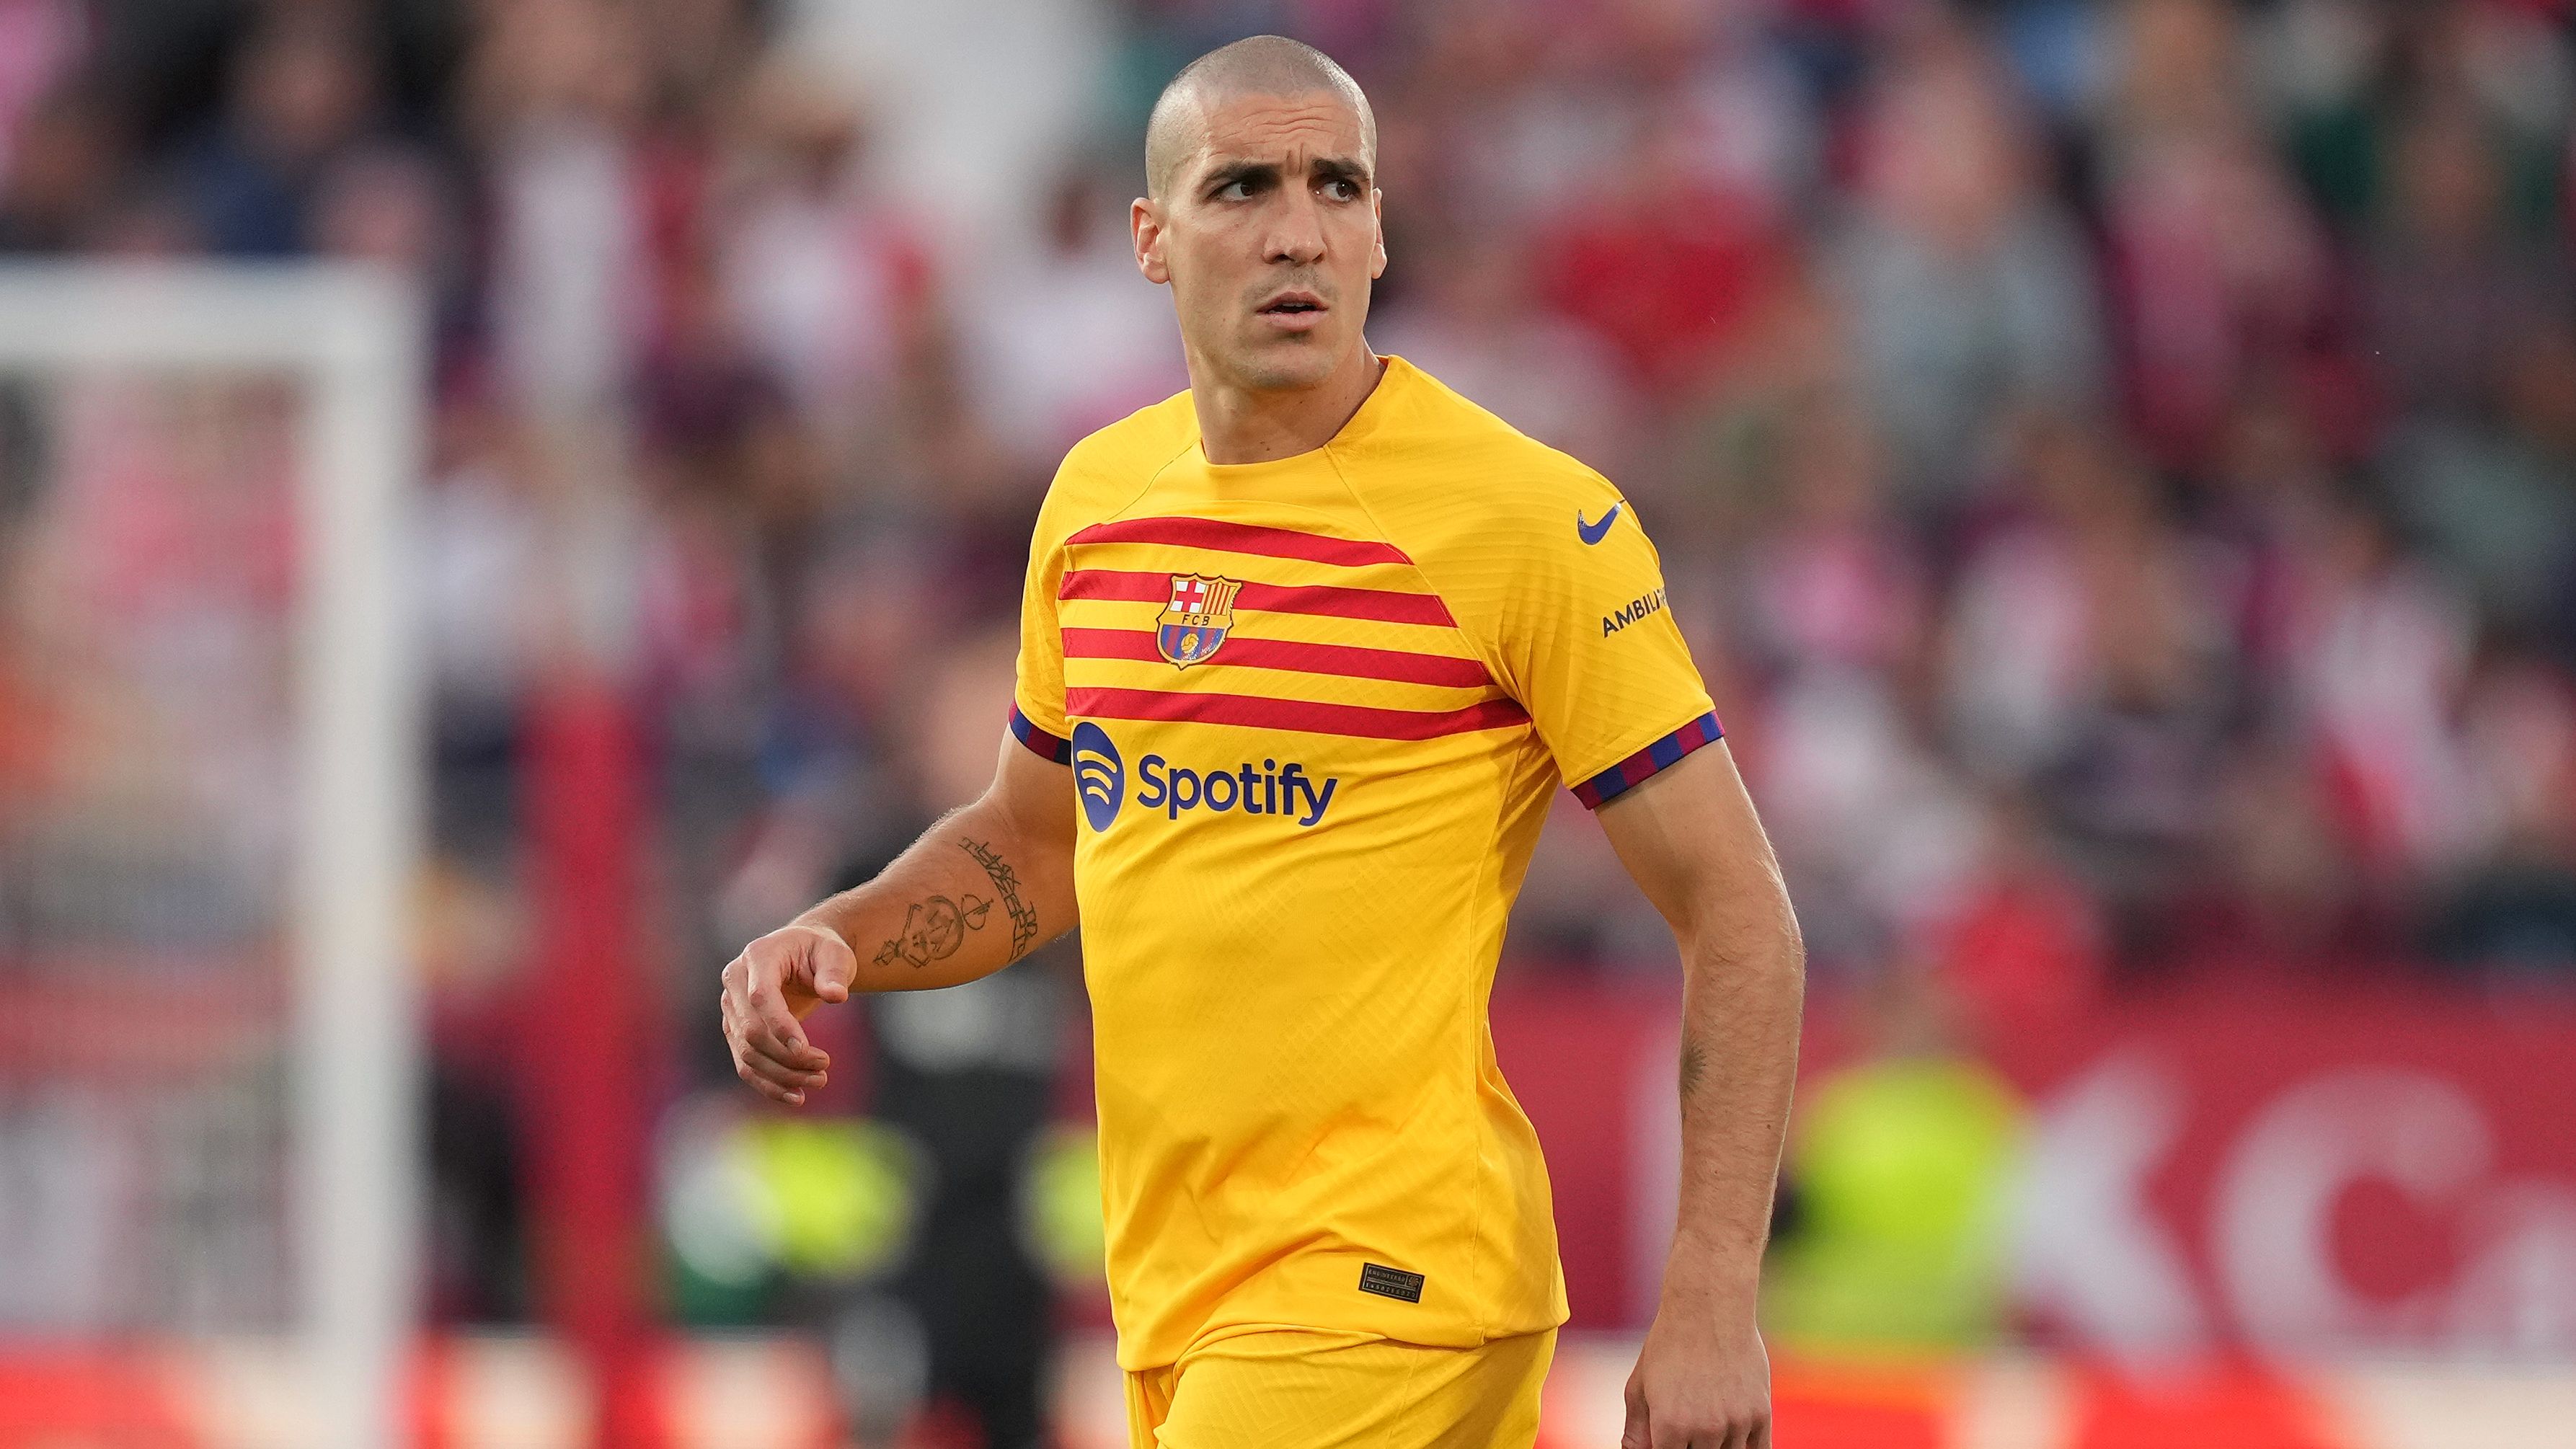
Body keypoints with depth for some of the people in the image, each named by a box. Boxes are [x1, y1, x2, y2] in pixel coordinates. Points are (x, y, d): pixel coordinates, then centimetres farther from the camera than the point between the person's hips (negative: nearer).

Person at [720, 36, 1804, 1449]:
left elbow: (1739, 917, -9)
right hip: (1172, 1302, 7)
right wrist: (835, 942, 4)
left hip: (1380, 1295, -7)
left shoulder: (1531, 520, -10)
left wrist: (1712, 1307, -16)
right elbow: (1029, 840, 25)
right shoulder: (1097, 497, 9)